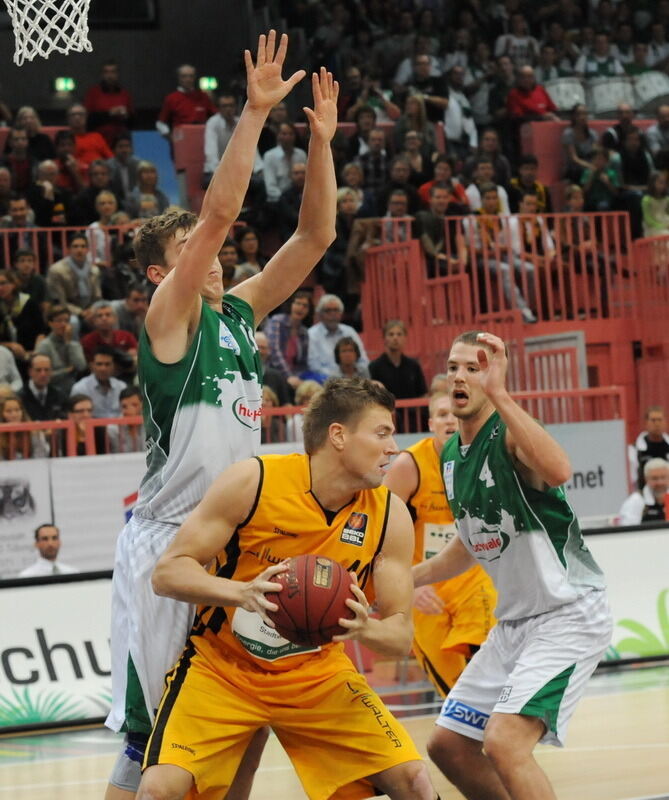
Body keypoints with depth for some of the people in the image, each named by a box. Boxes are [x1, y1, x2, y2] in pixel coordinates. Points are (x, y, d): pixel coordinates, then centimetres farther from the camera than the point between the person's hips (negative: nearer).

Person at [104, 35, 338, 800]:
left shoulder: (238, 313, 11)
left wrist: (321, 137, -1)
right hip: (166, 543, -7)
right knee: (151, 737, -7)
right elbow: (219, 211, -20)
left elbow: (314, 234, 10)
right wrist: (254, 112, -22)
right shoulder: (168, 316, -8)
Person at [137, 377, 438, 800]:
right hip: (222, 666, -3)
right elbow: (167, 572, -17)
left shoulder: (391, 515, -9)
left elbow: (401, 635, -5)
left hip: (317, 675, 3)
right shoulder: (253, 481, -18)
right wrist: (242, 593, -36)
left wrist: (364, 628, -30)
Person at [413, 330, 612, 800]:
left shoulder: (510, 435, -18)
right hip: (515, 619, 9)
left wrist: (499, 395, -44)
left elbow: (558, 471, -43)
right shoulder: (451, 456, 8)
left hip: (568, 615, -9)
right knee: (448, 746, 12)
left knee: (503, 743, -24)